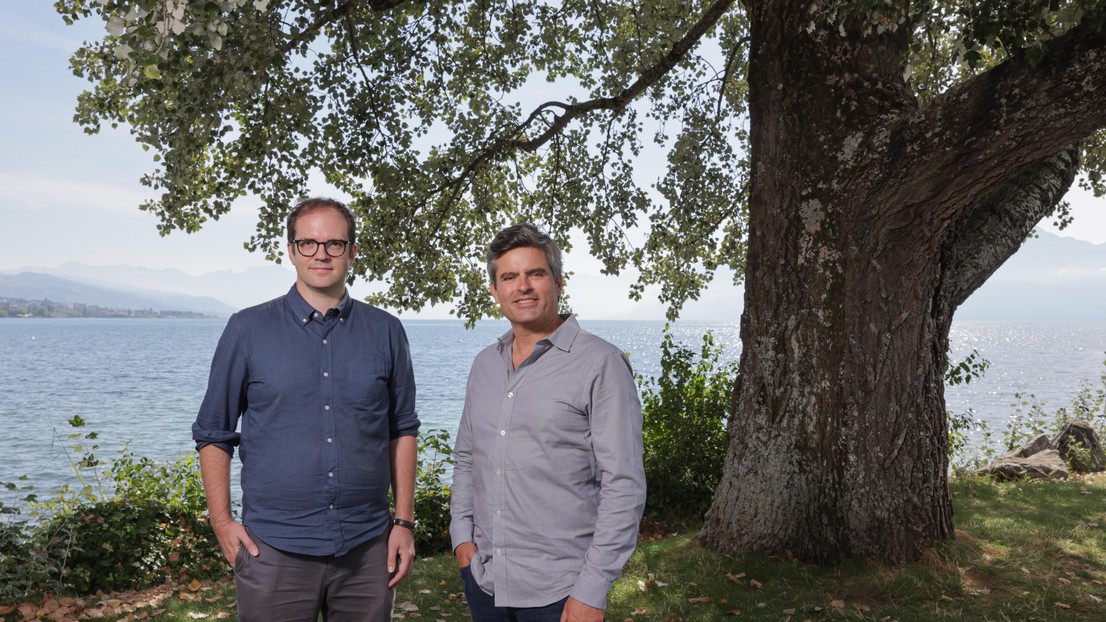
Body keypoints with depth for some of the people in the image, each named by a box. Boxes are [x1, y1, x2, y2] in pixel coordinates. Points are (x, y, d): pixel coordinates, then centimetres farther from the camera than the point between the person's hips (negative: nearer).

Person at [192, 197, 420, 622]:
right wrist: (222, 523, -2)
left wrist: (404, 521, 3)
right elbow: (214, 434, 4)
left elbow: (402, 430, 7)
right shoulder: (248, 330, -1)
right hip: (273, 549, -1)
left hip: (367, 548, 2)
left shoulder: (385, 332, 2)